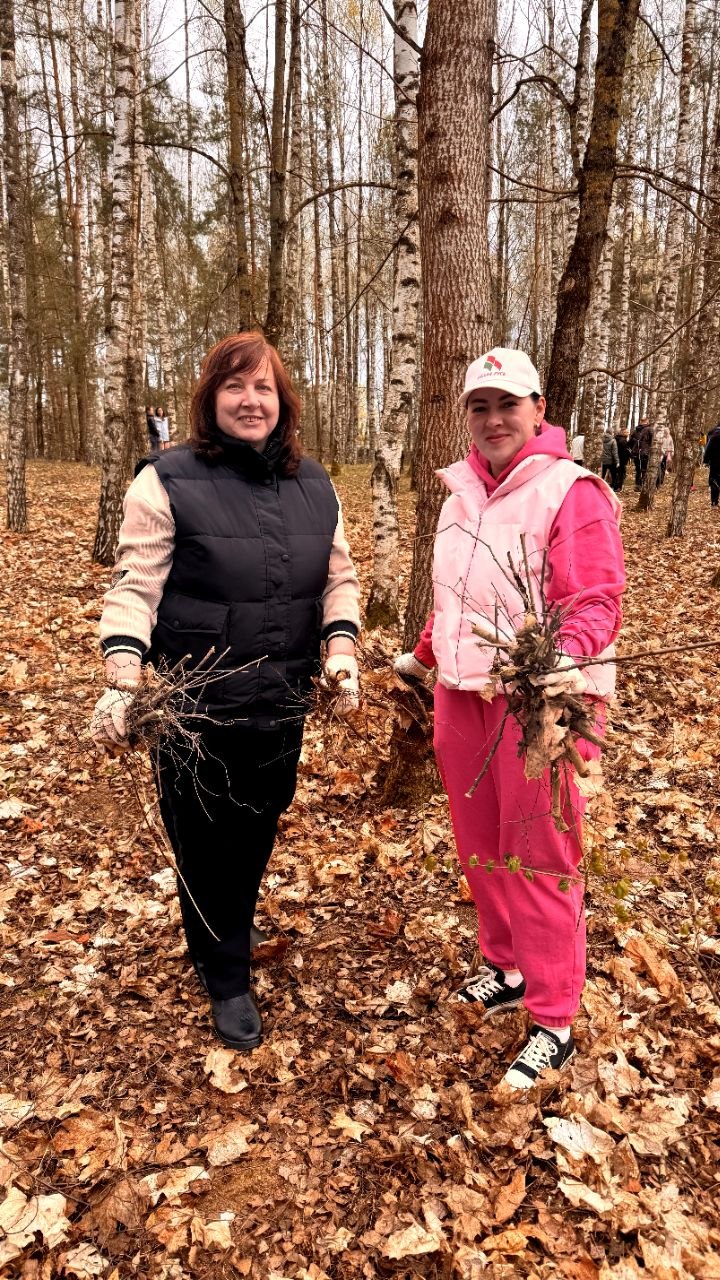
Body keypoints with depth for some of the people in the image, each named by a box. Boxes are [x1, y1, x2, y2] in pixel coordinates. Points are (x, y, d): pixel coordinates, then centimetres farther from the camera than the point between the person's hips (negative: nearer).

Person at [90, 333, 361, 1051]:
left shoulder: (314, 486, 7)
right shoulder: (169, 482, -9)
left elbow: (339, 578, 11)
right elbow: (136, 587, -12)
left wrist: (341, 650, -4)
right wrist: (123, 680, -23)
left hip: (283, 703, 5)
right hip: (196, 708, -5)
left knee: (257, 834, 20)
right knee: (206, 844, 8)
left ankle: (224, 940, 48)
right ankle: (227, 979, 30)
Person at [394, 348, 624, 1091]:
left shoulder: (571, 492, -10)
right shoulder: (462, 491, 13)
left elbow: (596, 598, -17)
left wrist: (571, 653, -35)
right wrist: (423, 655, 29)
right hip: (463, 695, 7)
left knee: (539, 861, 2)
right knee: (479, 846, 17)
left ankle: (553, 1022, 17)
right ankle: (505, 966, 39)